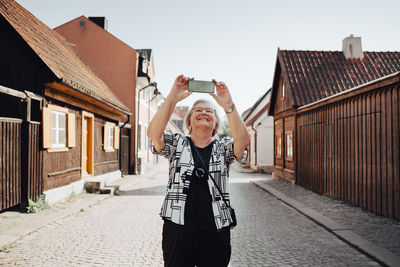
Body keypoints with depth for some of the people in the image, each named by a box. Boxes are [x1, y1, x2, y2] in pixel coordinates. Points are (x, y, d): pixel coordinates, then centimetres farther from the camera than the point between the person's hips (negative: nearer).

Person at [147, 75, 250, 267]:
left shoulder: (223, 147, 6)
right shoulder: (177, 144, 5)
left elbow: (243, 140, -16)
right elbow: (153, 134, -15)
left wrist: (228, 105, -26)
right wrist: (172, 98, -25)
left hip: (215, 230, 1)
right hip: (177, 228, 0)